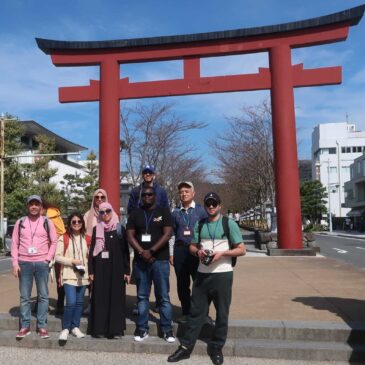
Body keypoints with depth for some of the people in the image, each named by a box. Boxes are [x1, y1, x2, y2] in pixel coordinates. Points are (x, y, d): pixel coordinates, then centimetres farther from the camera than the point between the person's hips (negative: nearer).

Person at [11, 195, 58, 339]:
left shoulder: (47, 222, 2)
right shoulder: (20, 222, 6)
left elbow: (54, 242, 5)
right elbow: (15, 243, 6)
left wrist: (48, 259, -3)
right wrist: (15, 263, -1)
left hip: (42, 263, -1)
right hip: (24, 263, 1)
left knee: (43, 296, 4)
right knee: (24, 296, 7)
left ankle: (42, 326, 13)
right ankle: (25, 326, 16)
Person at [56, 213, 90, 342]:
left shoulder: (86, 239, 8)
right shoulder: (63, 238, -3)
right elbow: (57, 257, -5)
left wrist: (86, 266, -3)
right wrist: (72, 261, -15)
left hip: (83, 275, 4)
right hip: (69, 275, -4)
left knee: (79, 302, 9)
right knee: (71, 302, -12)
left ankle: (75, 327, 22)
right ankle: (65, 328, 5)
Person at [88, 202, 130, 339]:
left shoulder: (120, 229, 4)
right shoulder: (96, 229, 7)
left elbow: (125, 250, 2)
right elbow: (92, 250, 6)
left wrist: (127, 271, -3)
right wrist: (91, 271, 0)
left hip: (116, 268, -1)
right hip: (100, 268, 1)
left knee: (116, 297, 0)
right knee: (100, 298, 2)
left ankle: (116, 329, 6)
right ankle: (99, 328, 10)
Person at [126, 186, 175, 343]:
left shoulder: (164, 212, 2)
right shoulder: (135, 214, 9)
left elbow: (167, 234, -7)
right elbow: (130, 235, 3)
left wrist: (151, 251, -13)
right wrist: (142, 252, -11)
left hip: (160, 260, -2)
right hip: (140, 260, 3)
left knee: (163, 297, 1)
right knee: (142, 296, 8)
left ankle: (167, 329, 9)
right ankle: (142, 329, 16)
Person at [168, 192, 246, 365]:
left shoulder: (229, 223, -4)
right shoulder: (199, 224, 9)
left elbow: (241, 250, -5)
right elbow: (192, 246, 16)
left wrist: (221, 253, -18)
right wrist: (198, 251, -7)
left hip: (222, 274, -3)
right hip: (202, 273, 3)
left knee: (222, 313, 7)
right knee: (196, 311, 8)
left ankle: (216, 348, 22)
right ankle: (186, 346, 16)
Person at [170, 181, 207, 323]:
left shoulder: (201, 210, 1)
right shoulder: (176, 212, 8)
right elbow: (172, 234, 10)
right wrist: (171, 254, 7)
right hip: (180, 250, 3)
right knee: (182, 284, 9)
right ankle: (185, 313, 22)